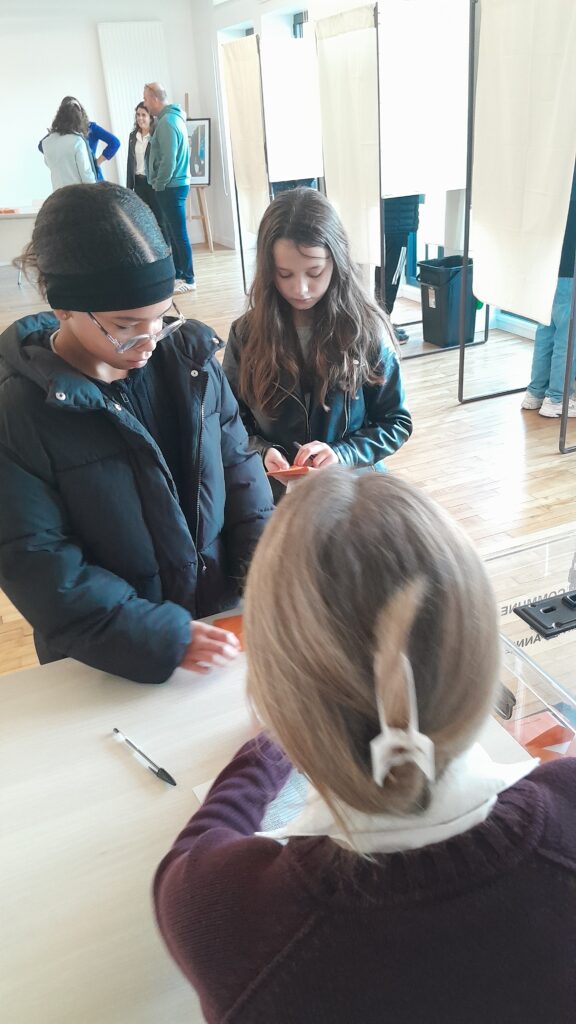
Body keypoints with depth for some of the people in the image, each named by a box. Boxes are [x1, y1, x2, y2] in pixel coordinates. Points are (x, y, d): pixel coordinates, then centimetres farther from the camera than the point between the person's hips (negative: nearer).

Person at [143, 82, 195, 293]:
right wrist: (161, 184, 15)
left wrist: (159, 184, -11)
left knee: (178, 234, -6)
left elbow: (168, 160, -22)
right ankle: (177, 273, 23)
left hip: (170, 187, -10)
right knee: (172, 232, 15)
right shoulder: (173, 117, 15)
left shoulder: (167, 121, -16)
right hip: (173, 185, 10)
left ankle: (188, 279, -1)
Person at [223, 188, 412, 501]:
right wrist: (262, 452, -14)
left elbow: (396, 423, 1)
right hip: (276, 491, 1)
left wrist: (342, 454, -15)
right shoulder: (247, 334, -2)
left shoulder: (365, 329, -5)